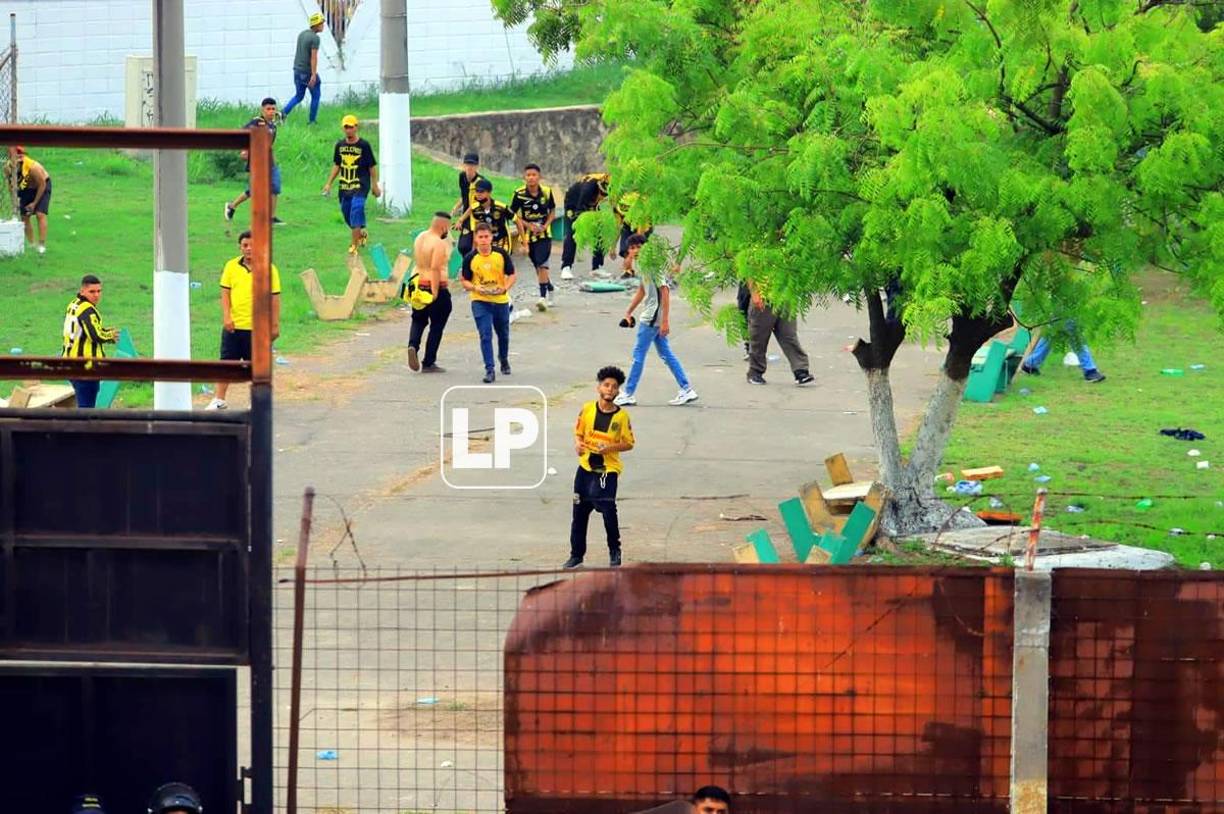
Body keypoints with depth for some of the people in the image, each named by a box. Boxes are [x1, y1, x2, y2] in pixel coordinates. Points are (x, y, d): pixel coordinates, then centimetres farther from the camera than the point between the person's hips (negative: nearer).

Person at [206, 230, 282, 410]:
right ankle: (219, 399, 12)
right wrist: (226, 317, -7)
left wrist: (275, 325, -1)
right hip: (233, 326, 2)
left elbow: (274, 298, 0)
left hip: (258, 327, -2)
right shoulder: (231, 266, 4)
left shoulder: (269, 269, -2)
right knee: (227, 362, 4)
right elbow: (225, 293, 5)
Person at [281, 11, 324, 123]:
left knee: (299, 96, 17)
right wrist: (314, 75, -25)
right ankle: (312, 121, 15)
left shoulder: (302, 34, 9)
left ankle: (283, 114, -3)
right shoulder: (315, 38, -17)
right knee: (316, 95, 12)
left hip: (297, 71, 7)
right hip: (308, 72, -7)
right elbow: (314, 57, -23)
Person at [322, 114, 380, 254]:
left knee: (356, 210, -20)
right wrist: (329, 183, 16)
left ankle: (354, 244, -19)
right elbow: (336, 165, 18)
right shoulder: (340, 145, 8)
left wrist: (375, 185, 1)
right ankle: (361, 233, 40)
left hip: (360, 185, -6)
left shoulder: (364, 145, -5)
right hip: (344, 185, 6)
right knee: (346, 212, 11)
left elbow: (372, 166, 0)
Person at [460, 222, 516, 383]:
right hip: (480, 302, -2)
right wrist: (475, 288, -20)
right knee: (485, 335, -13)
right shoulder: (470, 258, -6)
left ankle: (504, 360, 45)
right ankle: (489, 370, -12)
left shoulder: (501, 254, -5)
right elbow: (465, 281, 2)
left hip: (501, 300, 2)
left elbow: (511, 275, 2)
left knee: (503, 334, 18)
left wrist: (506, 287, -17)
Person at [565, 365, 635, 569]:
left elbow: (628, 443, 0)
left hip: (608, 469, -3)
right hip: (586, 466, 3)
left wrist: (610, 447, -16)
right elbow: (578, 432, 13)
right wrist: (578, 444, -9)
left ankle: (615, 552, 9)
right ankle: (576, 554, 19)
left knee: (608, 510, -12)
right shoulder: (588, 409, 2)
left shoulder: (621, 415, -5)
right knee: (579, 512, 7)